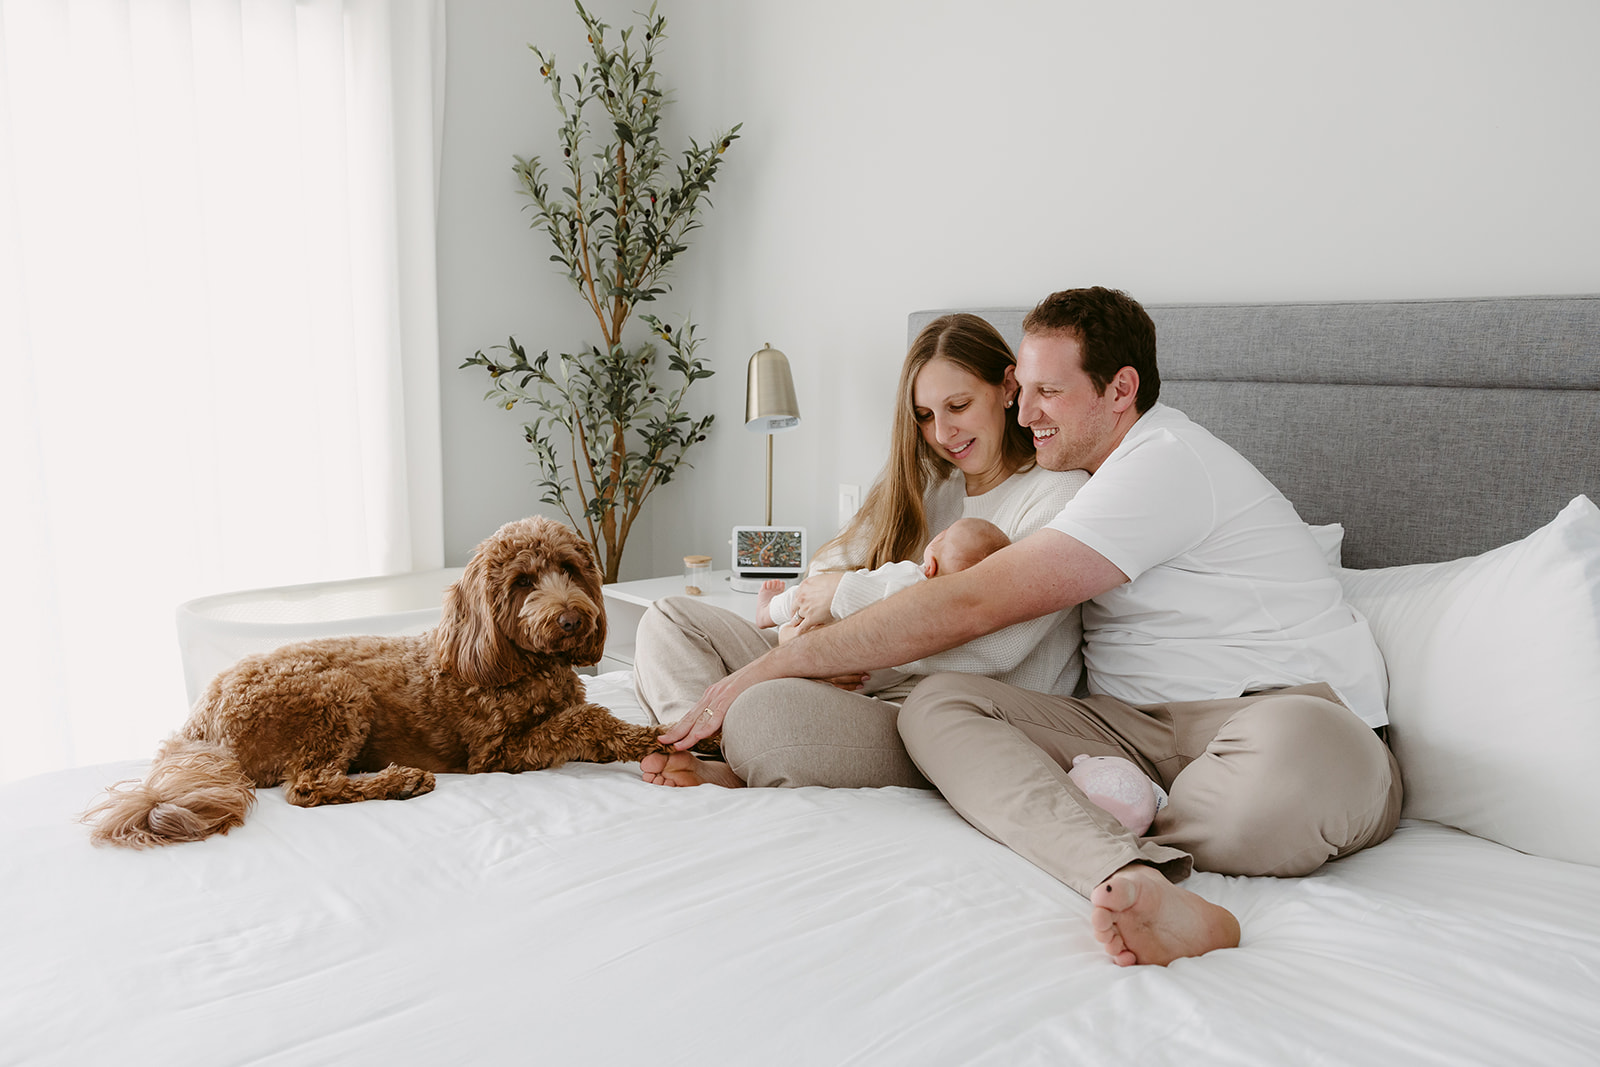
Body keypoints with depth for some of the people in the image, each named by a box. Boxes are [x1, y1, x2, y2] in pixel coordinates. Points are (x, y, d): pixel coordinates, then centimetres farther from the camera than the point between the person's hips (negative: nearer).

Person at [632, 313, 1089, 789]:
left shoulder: (1058, 492, -7)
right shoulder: (924, 484, 17)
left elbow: (994, 646, -20)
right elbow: (826, 571, 13)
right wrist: (811, 633, -12)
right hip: (865, 684, 8)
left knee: (764, 711, -38)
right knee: (669, 619, 2)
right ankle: (719, 762, -19)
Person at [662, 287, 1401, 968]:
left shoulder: (1166, 464, -12)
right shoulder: (1110, 469, 21)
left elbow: (971, 605, -18)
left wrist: (780, 661, -13)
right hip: (1142, 727, 8)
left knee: (1293, 754, -45)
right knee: (935, 703, -17)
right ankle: (1146, 888, -40)